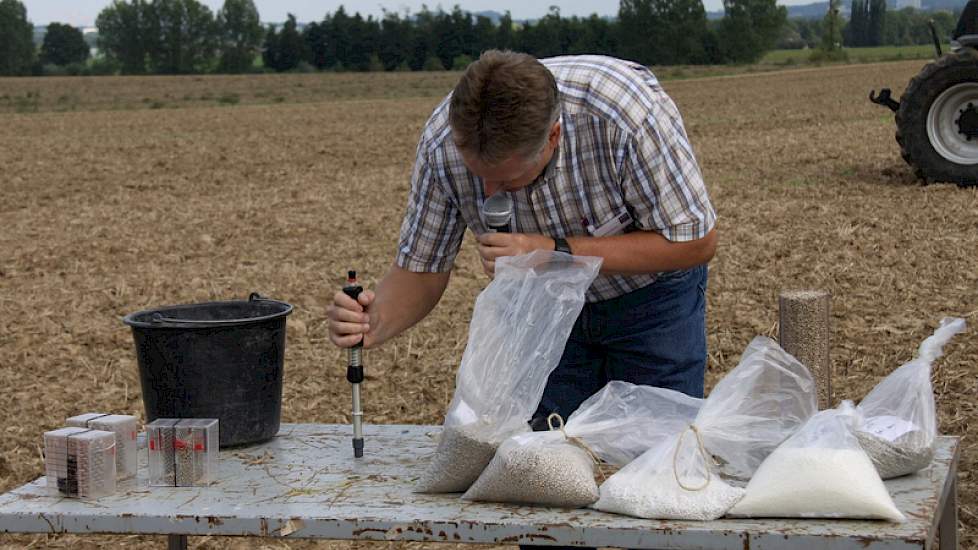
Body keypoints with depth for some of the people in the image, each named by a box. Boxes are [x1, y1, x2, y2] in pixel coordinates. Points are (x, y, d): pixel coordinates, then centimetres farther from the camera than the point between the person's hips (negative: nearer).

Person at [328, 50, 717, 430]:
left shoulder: (629, 115, -37)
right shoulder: (442, 142, -26)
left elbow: (696, 242, -27)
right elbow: (420, 269, -14)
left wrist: (557, 254, -36)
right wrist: (374, 323, -37)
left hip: (649, 296, -2)